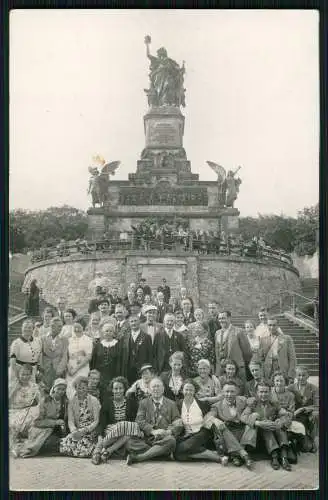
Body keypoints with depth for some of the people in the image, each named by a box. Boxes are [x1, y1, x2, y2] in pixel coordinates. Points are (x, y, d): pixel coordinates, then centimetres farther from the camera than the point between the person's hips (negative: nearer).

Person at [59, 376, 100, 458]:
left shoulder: (94, 401, -1)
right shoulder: (72, 402, 8)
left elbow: (96, 421, -3)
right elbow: (70, 421, 2)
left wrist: (84, 430, -17)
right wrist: (74, 431, -19)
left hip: (90, 432, -3)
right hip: (76, 431, 3)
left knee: (83, 447, -32)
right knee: (64, 444, -26)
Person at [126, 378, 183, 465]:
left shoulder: (171, 404, 15)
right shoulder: (144, 403, 16)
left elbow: (178, 425, 8)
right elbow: (139, 421, 1)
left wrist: (168, 432, -15)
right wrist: (153, 431, -16)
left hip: (164, 439, 0)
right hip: (146, 438, 0)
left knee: (170, 441, -36)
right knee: (130, 443, -27)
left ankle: (137, 457, -33)